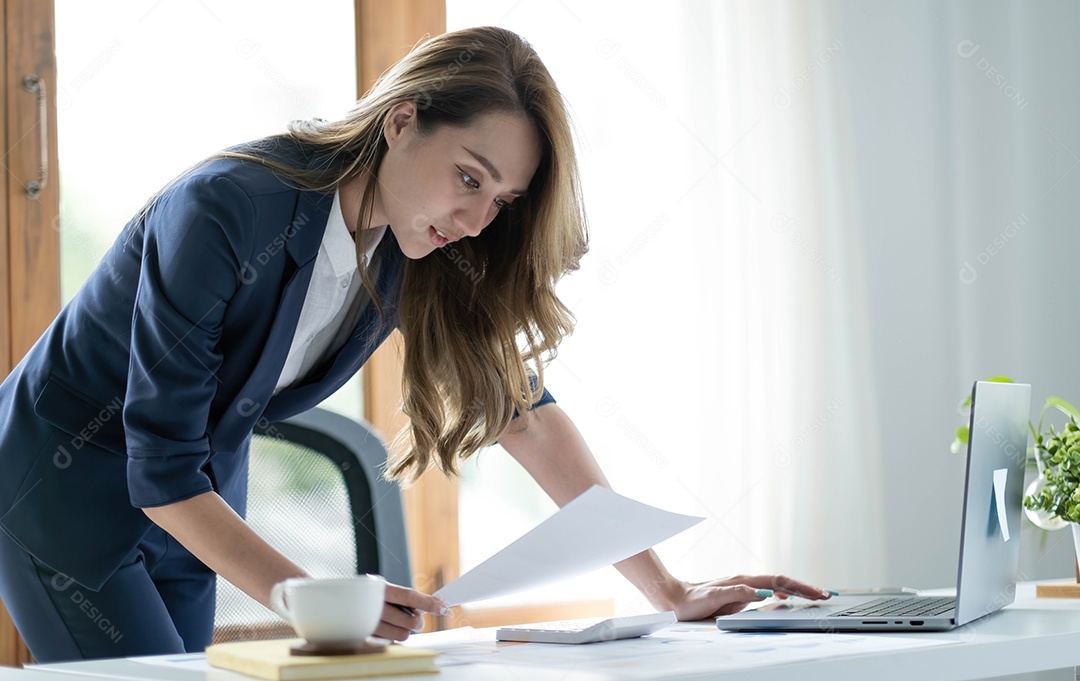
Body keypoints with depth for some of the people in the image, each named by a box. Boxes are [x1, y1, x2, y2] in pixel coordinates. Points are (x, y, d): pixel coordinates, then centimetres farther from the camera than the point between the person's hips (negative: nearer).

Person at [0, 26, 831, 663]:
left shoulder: (419, 254, -11)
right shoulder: (226, 211, -31)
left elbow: (524, 409, -9)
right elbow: (162, 468, -29)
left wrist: (668, 590, -14)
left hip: (190, 508, 6)